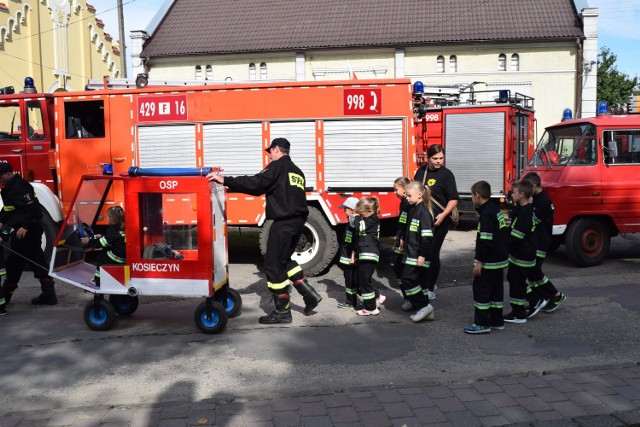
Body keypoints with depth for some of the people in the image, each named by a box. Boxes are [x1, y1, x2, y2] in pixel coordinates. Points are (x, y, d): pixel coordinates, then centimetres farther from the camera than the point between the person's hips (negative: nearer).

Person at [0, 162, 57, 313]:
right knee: (37, 261, 9)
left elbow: (32, 207, -27)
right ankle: (48, 294, 11)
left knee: (14, 262, 0)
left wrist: (25, 226, -29)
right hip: (31, 230, 11)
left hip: (25, 231, -11)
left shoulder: (19, 186, -18)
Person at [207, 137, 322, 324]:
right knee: (284, 260, 22)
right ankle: (310, 294, 16)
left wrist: (225, 180, -21)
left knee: (273, 264, -2)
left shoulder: (278, 166, -7)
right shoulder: (297, 171, 20)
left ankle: (282, 311, 2)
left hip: (284, 222, -9)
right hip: (297, 220, 9)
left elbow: (256, 183, -20)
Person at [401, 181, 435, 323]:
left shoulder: (423, 211, -15)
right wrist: (404, 243, 27)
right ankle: (425, 311, 18)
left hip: (419, 255, -10)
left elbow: (426, 235, -20)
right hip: (412, 253, 10)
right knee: (419, 281, 12)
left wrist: (422, 255, -21)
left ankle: (424, 306, -4)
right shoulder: (413, 210, 15)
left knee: (408, 279, -12)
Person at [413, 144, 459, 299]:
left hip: (438, 222, -6)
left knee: (432, 253, -2)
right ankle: (429, 283, 30)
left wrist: (443, 215, -24)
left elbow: (453, 199, -12)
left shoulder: (446, 174, -8)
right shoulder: (421, 171, 9)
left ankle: (430, 290, 10)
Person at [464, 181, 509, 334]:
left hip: (489, 261, -10)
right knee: (496, 289, 15)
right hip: (500, 259, 10)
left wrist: (479, 262, -19)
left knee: (481, 289, -2)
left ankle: (482, 324, 2)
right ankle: (496, 321, 22)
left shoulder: (486, 214, -19)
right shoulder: (496, 210, 11)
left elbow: (485, 241, -23)